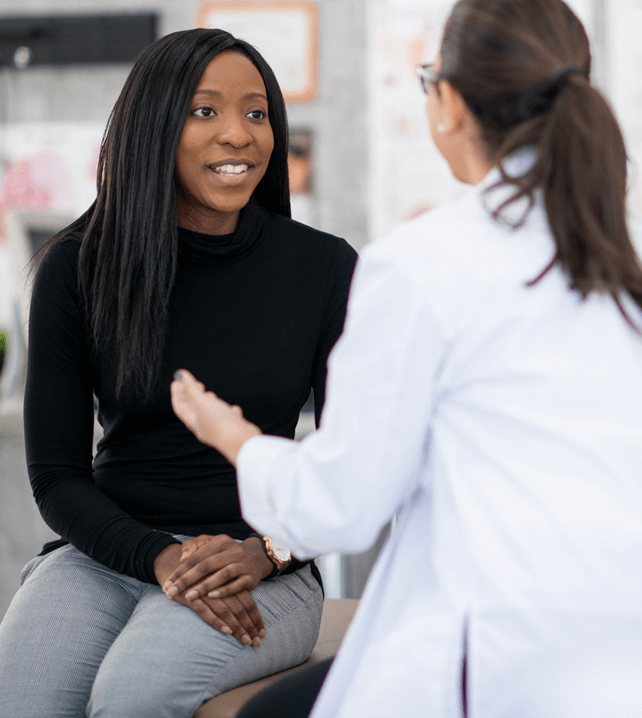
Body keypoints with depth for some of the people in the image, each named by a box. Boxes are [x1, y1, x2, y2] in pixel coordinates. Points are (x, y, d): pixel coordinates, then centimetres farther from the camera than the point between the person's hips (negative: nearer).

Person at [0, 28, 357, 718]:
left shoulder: (324, 267, -1)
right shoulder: (78, 267, 0)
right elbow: (56, 474, 2)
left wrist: (265, 552, -14)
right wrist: (162, 558, -15)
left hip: (263, 575, -1)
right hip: (104, 555, 1)